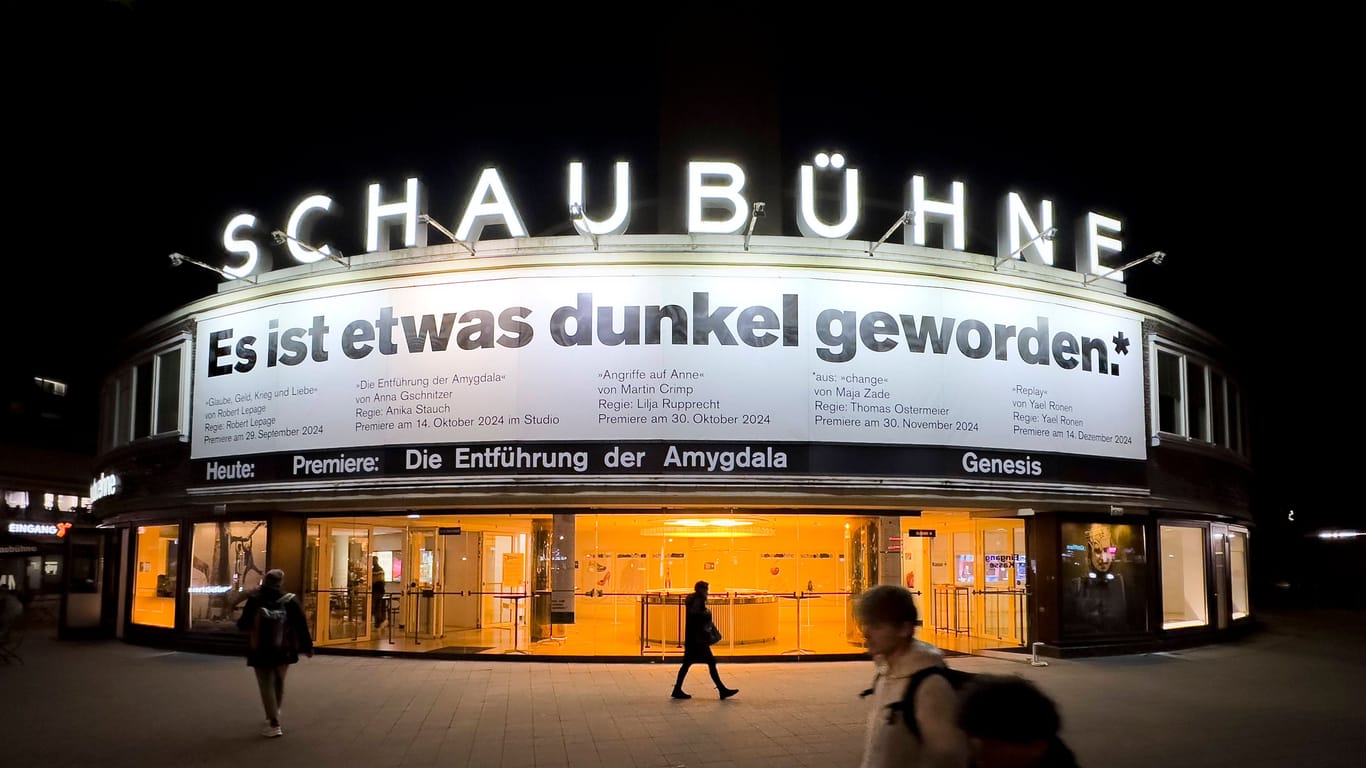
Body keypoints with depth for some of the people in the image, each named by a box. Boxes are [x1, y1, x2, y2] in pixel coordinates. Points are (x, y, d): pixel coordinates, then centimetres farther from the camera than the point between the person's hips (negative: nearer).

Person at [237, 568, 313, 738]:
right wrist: (307, 646, 3)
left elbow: (243, 625, -2)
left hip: (260, 651, -2)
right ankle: (274, 714, 41)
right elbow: (301, 625, -6)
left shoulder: (254, 600, -9)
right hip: (283, 650, 2)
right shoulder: (290, 600, -7)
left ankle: (274, 724, -7)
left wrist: (240, 622, 22)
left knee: (267, 686, 0)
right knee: (279, 682, 23)